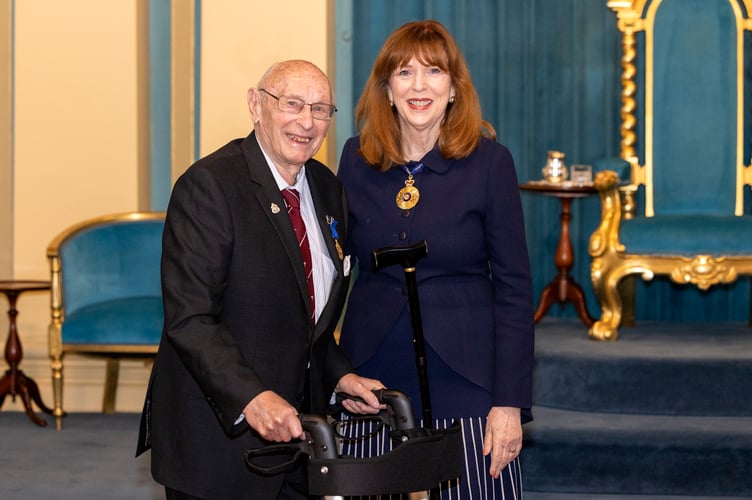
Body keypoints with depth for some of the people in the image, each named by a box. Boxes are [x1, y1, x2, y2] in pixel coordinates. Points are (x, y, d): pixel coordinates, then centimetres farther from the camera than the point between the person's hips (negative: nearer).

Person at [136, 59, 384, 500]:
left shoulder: (329, 190, 9)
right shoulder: (208, 185, -15)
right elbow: (190, 319, -23)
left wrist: (339, 374, 5)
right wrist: (252, 398, -32)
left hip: (295, 423, 7)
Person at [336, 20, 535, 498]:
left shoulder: (489, 161, -4)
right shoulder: (357, 159, 5)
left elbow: (514, 286, -4)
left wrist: (511, 403, -9)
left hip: (463, 383, -2)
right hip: (375, 377, 3)